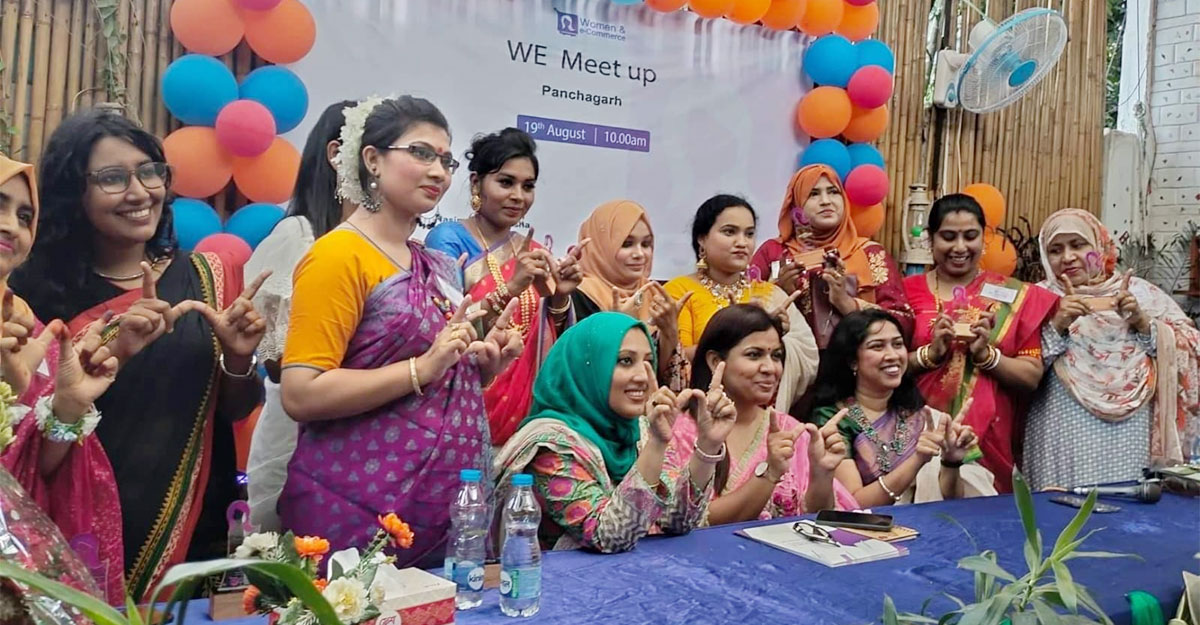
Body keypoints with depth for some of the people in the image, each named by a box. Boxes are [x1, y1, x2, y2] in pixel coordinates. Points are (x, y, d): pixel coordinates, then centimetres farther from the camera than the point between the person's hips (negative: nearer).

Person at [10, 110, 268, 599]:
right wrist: (116, 350, -24)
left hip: (195, 529, 2)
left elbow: (234, 411, 5)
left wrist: (239, 359, -15)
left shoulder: (208, 276, 0)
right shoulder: (38, 290, -6)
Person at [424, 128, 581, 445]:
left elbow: (552, 344, 9)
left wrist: (560, 296, -9)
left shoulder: (534, 253, 7)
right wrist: (510, 288, -26)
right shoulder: (448, 239, -9)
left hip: (525, 408, 5)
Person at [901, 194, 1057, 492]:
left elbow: (1032, 377, 0)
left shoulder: (1015, 296, 5)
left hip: (989, 441, 1)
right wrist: (930, 353, -18)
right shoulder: (908, 290, 2)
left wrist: (986, 354, -14)